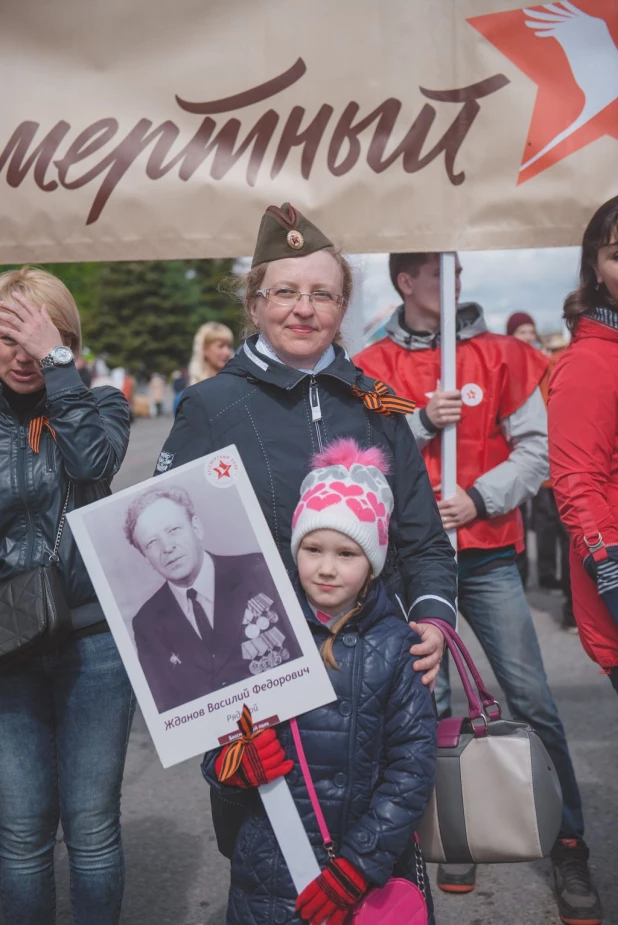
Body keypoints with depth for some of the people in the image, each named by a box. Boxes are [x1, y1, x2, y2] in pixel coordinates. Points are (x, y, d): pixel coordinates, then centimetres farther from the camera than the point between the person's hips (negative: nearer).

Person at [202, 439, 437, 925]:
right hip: (271, 872, 1)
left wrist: (354, 869, -15)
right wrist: (232, 763, -19)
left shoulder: (396, 646, -6)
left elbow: (412, 767, -9)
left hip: (376, 872, -1)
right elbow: (213, 749, 2)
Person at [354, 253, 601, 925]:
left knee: (532, 700, -2)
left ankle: (570, 844, 12)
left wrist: (480, 497, -13)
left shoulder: (501, 354, 4)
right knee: (429, 701, 7)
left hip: (487, 553, 0)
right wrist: (422, 422, -15)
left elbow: (536, 447, 0)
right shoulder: (372, 367, 3)